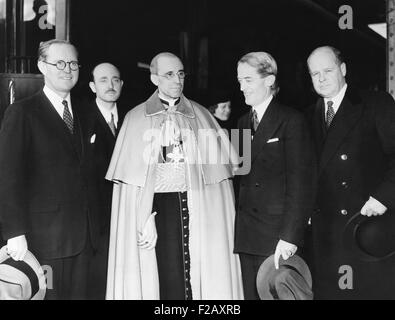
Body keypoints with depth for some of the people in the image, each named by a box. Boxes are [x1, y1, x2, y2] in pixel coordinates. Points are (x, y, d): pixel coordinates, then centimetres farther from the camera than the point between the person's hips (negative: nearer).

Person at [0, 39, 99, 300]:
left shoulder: (82, 113, 12)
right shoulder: (22, 114, -5)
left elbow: (84, 173, 10)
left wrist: (93, 224, 3)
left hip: (83, 235, 5)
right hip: (44, 237, -5)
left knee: (78, 293, 12)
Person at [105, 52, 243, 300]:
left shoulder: (200, 115, 11)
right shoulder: (137, 118, 5)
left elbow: (220, 164, 7)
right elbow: (132, 179, 0)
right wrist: (145, 218, -12)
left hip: (199, 206, 2)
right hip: (160, 204, -2)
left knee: (206, 275, -1)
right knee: (169, 279, -4)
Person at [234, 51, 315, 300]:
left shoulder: (292, 121, -5)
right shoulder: (243, 123, 15)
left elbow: (301, 183, -11)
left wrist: (289, 235, -16)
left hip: (277, 235, -6)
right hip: (246, 236, 6)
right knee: (251, 294, 9)